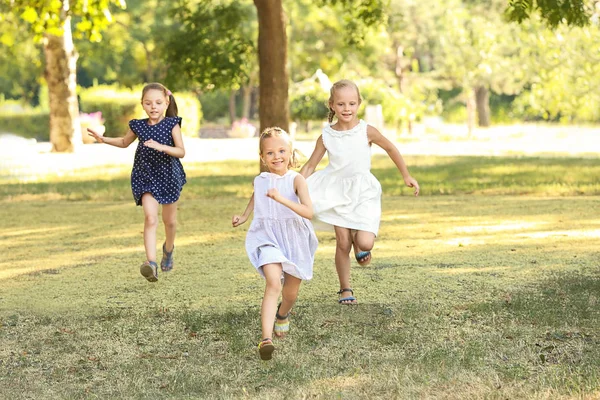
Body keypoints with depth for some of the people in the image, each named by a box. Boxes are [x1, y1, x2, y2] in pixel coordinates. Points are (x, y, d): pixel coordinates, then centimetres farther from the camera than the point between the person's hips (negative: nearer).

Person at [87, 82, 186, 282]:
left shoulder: (172, 124, -8)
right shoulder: (138, 126, 0)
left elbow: (181, 152, -15)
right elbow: (124, 142, 20)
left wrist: (161, 147, -29)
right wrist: (104, 139, 8)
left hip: (168, 176, 0)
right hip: (145, 177, 0)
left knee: (169, 220, 16)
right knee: (150, 217, -17)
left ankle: (168, 249, 47)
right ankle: (151, 262, -27)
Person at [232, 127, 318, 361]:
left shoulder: (296, 180, -15)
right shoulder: (260, 181, -2)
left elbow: (308, 212, -28)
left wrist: (282, 199, -38)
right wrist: (244, 217, 17)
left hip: (295, 239, 0)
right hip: (268, 238, 0)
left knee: (291, 292, 15)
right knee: (273, 283, -24)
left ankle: (282, 315, 53)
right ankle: (266, 338, -35)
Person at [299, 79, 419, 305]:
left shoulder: (366, 131, -8)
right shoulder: (326, 136, -5)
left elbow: (390, 149, 7)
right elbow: (310, 166, 2)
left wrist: (406, 176, 13)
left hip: (363, 193, -1)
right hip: (338, 192, 1)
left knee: (365, 243, -16)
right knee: (342, 244, -1)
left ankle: (360, 243, 22)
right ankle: (345, 289, 15)